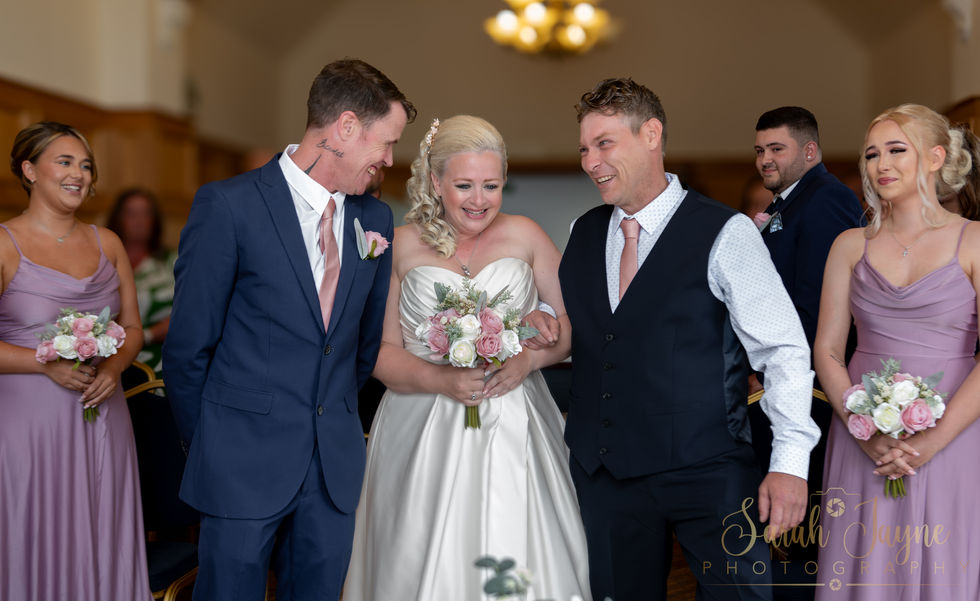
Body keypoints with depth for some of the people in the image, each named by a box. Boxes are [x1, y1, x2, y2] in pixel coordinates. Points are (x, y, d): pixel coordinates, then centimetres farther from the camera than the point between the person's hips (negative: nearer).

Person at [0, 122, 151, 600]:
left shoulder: (108, 244, 9)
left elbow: (132, 326, 13)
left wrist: (113, 368, -6)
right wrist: (48, 363, -20)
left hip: (101, 420, 4)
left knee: (102, 541, 9)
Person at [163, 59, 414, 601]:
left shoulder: (376, 218, 6)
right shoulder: (228, 205, -11)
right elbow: (188, 346, -6)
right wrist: (208, 442, 3)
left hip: (337, 465, 5)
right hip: (245, 461, -4)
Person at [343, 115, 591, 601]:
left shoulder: (525, 236, 5)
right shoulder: (404, 244, 3)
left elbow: (573, 319, 8)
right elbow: (381, 350, 1)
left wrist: (529, 358, -11)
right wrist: (442, 381, -15)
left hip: (512, 432, 1)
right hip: (424, 434, 0)